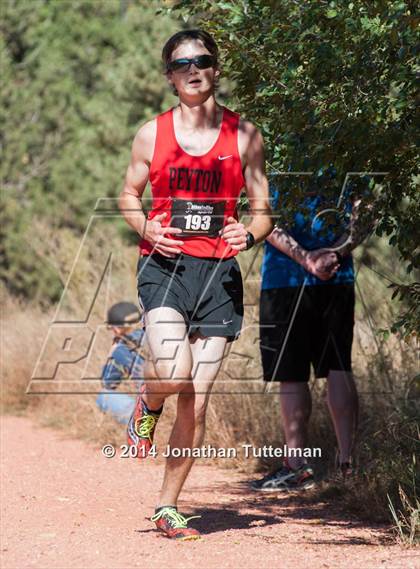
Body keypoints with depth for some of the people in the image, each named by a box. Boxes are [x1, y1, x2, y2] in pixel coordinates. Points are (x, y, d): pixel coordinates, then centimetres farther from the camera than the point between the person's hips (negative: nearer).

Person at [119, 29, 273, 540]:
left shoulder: (244, 136, 6)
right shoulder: (152, 134, 6)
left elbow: (262, 211, 11)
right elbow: (129, 195, 17)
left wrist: (249, 235, -12)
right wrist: (146, 229, -5)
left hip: (218, 272, 1)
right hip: (164, 266, -1)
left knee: (196, 403, 1)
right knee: (174, 373, -26)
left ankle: (167, 507, 17)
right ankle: (147, 403, 13)